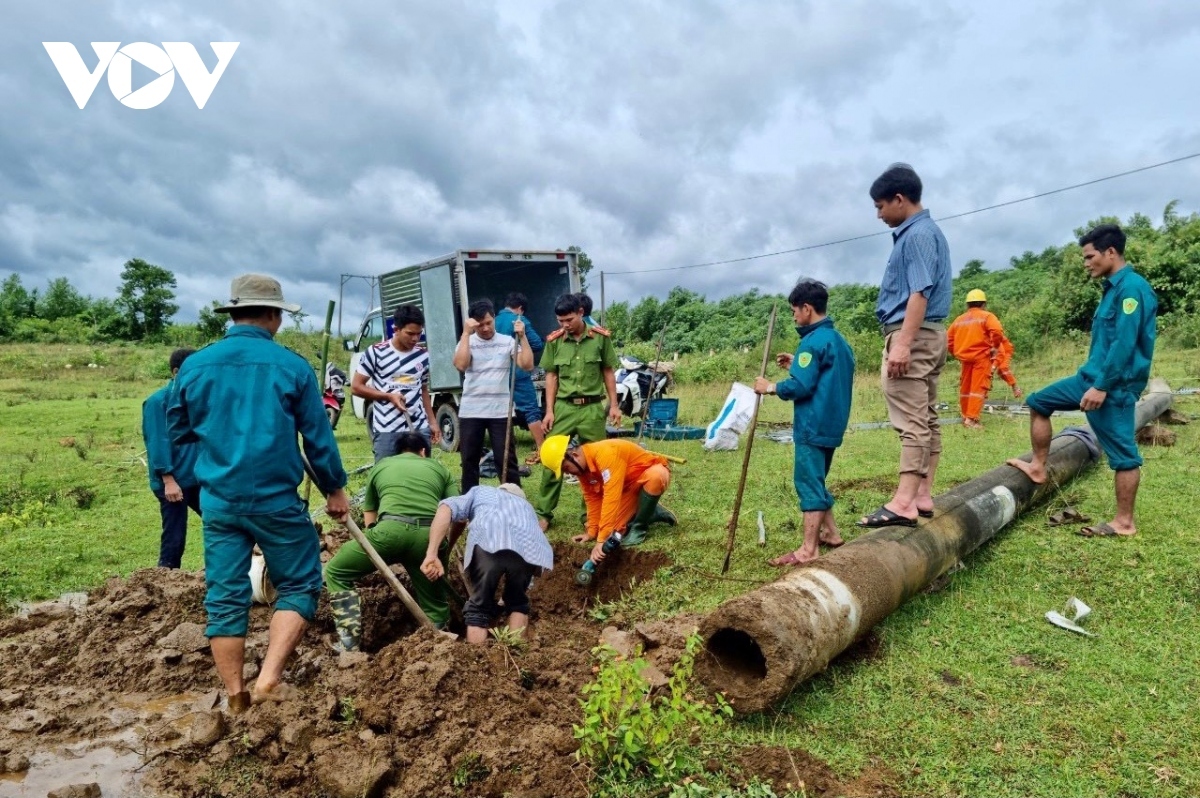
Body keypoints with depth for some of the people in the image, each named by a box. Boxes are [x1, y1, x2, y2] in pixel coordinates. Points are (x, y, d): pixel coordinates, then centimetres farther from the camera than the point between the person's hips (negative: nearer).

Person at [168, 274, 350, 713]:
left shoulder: (194, 365, 3)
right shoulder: (292, 366, -7)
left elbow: (178, 432, 15)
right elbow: (319, 437, -2)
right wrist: (335, 488, 10)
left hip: (218, 500, 4)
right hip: (276, 499, -4)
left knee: (225, 597, 10)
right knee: (299, 586, 11)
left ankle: (236, 698, 18)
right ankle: (269, 679, 2)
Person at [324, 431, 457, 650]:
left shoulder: (381, 466, 31)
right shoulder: (439, 468, 30)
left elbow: (369, 520, 37)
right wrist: (446, 549, 35)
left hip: (392, 529, -1)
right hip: (430, 535, 1)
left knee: (336, 573, 18)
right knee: (434, 604, 20)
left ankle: (349, 646, 7)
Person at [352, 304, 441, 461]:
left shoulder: (423, 356, 8)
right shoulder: (376, 353, -4)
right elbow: (356, 387, 0)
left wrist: (432, 423, 13)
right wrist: (389, 396, -12)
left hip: (419, 430, 4)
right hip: (387, 431, -3)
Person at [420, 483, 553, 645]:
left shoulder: (480, 492, 38)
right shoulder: (526, 506, 46)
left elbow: (446, 508, 15)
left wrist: (431, 555, 6)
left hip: (488, 541, -3)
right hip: (531, 548, 3)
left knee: (479, 608, 16)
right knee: (518, 602, 28)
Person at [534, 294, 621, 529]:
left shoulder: (601, 337, 0)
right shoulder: (554, 340, 2)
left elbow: (608, 372, 6)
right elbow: (551, 376, 6)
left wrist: (614, 405, 2)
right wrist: (549, 410, 0)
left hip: (592, 407, 0)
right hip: (564, 407, 1)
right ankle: (544, 513, 13)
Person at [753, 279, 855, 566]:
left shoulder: (814, 341, -15)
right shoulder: (838, 340, 15)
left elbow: (801, 386, -21)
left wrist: (771, 387, -8)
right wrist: (796, 365, 16)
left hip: (813, 426, -10)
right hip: (832, 424, 10)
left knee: (808, 482, -6)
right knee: (815, 480, 20)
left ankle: (808, 550, -2)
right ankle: (830, 532, 29)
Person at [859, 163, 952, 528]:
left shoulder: (917, 234, -11)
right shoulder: (924, 232, 20)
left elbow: (920, 292, -22)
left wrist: (902, 343, -27)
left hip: (914, 336, -11)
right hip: (928, 335, 11)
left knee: (911, 422, -14)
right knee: (926, 419, 10)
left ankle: (903, 503, -16)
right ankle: (922, 496, 15)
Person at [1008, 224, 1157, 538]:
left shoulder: (1132, 287, -16)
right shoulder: (1113, 288, 14)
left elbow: (1125, 343, -23)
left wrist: (1102, 386, -23)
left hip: (1114, 384, -10)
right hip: (1090, 376, 10)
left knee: (1122, 452, -2)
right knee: (1038, 402, 14)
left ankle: (1124, 522, 7)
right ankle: (1039, 467, 21)